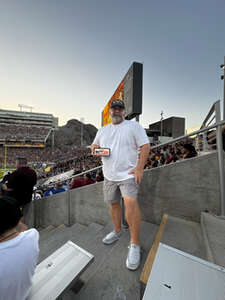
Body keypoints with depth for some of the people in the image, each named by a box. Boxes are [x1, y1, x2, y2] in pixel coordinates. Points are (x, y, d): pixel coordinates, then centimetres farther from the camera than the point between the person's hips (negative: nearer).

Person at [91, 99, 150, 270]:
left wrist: (139, 168, -16)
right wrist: (94, 147, -5)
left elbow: (145, 146, -7)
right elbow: (95, 144, 21)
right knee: (113, 203, 16)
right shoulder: (103, 130, 15)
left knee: (130, 202, -19)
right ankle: (117, 232, 40)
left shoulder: (134, 126, -1)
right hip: (109, 176, 6)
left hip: (128, 174, -5)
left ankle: (135, 244, 3)